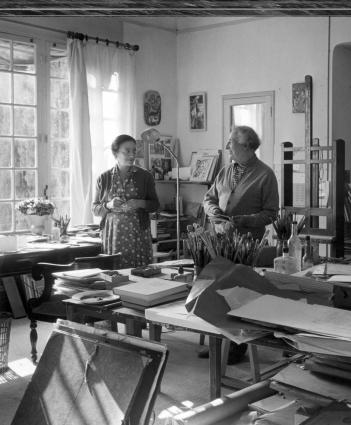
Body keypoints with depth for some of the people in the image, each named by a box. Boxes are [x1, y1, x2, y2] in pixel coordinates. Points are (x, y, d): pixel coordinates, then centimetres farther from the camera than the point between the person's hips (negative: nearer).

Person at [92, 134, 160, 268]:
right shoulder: (104, 178, 5)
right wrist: (109, 205, -12)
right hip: (113, 234, 0)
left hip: (138, 233, 0)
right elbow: (95, 209, 8)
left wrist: (140, 203, -11)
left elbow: (155, 204, 8)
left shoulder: (144, 176, 5)